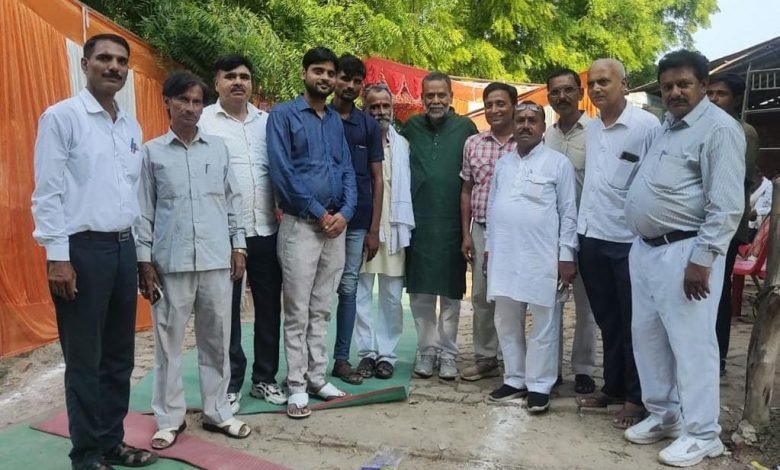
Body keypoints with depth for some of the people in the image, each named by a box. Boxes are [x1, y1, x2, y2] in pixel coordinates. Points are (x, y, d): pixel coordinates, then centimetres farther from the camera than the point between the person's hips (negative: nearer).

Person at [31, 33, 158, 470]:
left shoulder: (132, 126, 13)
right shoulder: (61, 117, -6)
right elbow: (48, 193, -9)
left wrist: (142, 252, 14)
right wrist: (58, 257, -14)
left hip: (123, 247, 6)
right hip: (82, 249, -6)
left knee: (120, 355, 13)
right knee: (85, 359, 4)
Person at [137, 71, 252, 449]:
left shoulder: (218, 148, 8)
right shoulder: (152, 151, 2)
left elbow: (233, 200, 11)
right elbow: (143, 209, 2)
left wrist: (238, 246, 6)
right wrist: (144, 260, -2)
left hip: (216, 260, 2)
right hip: (170, 263, -2)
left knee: (217, 340, 9)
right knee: (168, 342, 6)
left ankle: (217, 412, 22)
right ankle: (169, 419, 19)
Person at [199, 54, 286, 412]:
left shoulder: (267, 121, 11)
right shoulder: (203, 121, -1)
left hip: (266, 230, 4)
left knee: (269, 308, 11)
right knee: (227, 312, 7)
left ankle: (265, 379, 26)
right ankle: (230, 385, 21)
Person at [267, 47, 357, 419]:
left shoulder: (336, 121, 15)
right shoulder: (283, 115, -3)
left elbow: (347, 170, 11)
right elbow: (281, 171, -12)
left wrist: (344, 212, -6)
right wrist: (318, 212, -12)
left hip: (335, 226, 6)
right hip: (300, 225, -5)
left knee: (321, 310, 12)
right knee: (298, 312, 0)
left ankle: (317, 378, 22)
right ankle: (296, 387, 9)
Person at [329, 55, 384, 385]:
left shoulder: (369, 125, 7)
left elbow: (376, 179, 6)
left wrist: (374, 228, 0)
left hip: (357, 222, 2)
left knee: (348, 289, 7)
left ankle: (341, 359, 17)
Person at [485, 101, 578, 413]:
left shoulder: (558, 163, -1)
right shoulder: (502, 163, 14)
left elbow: (568, 212, -3)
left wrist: (566, 255, -8)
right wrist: (489, 246, 12)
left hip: (542, 256, -5)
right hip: (504, 255, 5)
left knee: (543, 324, 3)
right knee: (507, 322, 12)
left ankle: (539, 385, 14)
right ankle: (515, 379, 25)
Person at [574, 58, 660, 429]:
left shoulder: (647, 126, -11)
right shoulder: (591, 129, 9)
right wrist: (581, 228, 13)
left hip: (632, 241, -6)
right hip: (592, 238, 6)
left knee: (633, 325, 7)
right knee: (607, 322, 16)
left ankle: (636, 397, 21)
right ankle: (612, 387, 31)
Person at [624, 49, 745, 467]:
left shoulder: (719, 128, -10)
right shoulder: (664, 127, 16)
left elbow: (727, 205, -17)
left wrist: (702, 260, -21)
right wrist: (641, 243, 16)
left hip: (684, 252, -9)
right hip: (645, 249, 9)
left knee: (691, 343, -2)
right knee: (646, 335, 14)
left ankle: (702, 434, 13)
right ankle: (663, 415, 29)